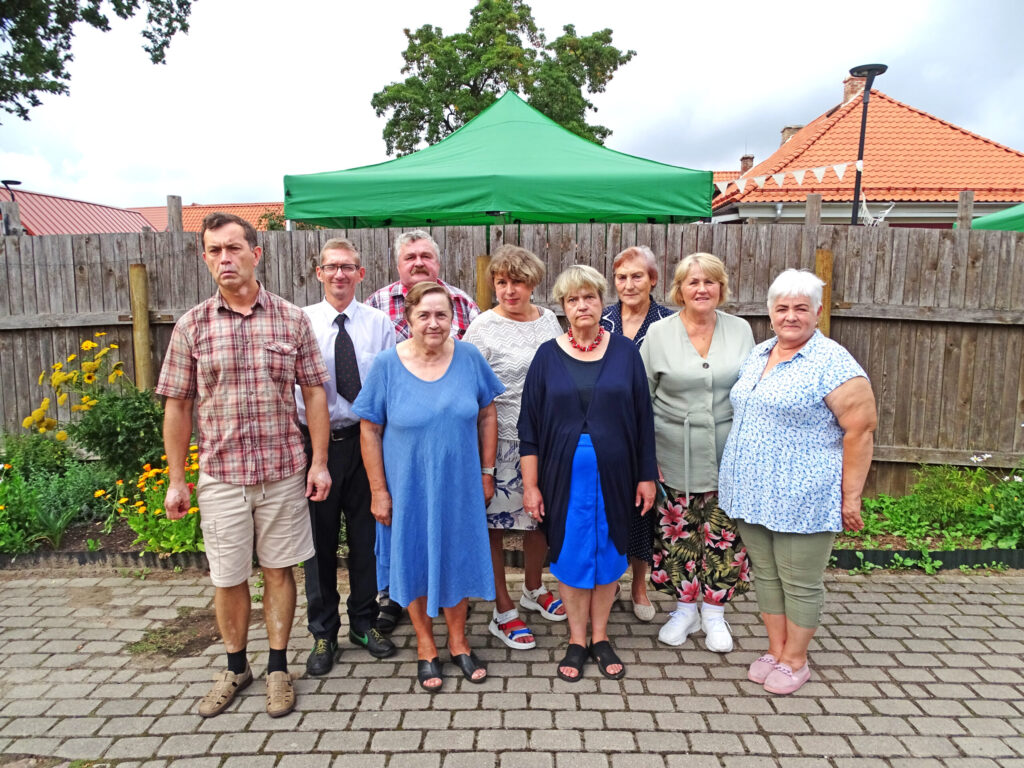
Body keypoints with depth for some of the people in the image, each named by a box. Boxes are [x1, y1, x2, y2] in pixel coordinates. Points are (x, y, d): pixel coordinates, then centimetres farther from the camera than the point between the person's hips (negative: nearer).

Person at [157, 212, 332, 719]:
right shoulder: (191, 326, 0)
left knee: (279, 568, 11)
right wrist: (176, 481, 3)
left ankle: (277, 667, 29)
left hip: (285, 472, 0)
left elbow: (314, 394, 1)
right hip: (220, 474, 1)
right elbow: (177, 406, 4)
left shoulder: (292, 320, -1)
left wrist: (319, 462, -4)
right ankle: (236, 667, 34)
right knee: (227, 578, 11)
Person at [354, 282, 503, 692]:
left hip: (460, 486, 2)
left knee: (457, 560, 15)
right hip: (408, 487, -1)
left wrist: (486, 472, 1)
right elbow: (370, 430, -7)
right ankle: (426, 647, 36)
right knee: (414, 563, 14)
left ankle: (458, 642, 37)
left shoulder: (469, 357, -6)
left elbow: (487, 415, 2)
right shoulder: (387, 364, -11)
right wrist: (378, 490, -8)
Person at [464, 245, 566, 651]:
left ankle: (533, 590, 40)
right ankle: (503, 612, 21)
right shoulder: (483, 328, -9)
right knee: (494, 524, 4)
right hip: (502, 441, -5)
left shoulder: (549, 319, 7)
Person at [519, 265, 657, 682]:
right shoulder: (548, 355, -1)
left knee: (607, 553, 11)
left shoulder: (624, 351, 0)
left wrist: (646, 476, 1)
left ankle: (600, 636, 30)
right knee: (570, 554, 8)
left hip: (613, 474, 1)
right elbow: (529, 425, -1)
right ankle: (577, 640, 26)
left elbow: (642, 417, 3)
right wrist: (530, 485, -5)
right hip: (564, 475, 0)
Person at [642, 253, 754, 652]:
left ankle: (714, 612, 26)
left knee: (724, 533, 7)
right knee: (678, 532, 7)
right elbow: (642, 397, 2)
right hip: (676, 455, -1)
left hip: (727, 454, 1)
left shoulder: (741, 330, 4)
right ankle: (685, 608, 28)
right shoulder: (659, 333, -1)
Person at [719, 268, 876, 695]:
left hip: (802, 499, -6)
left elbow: (860, 431, -14)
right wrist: (734, 477, 18)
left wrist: (851, 497, -14)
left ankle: (795, 661, 26)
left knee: (800, 583, 8)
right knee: (766, 574, 17)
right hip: (751, 494, 7)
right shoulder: (758, 355, 10)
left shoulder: (832, 364, -12)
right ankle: (775, 650, 33)